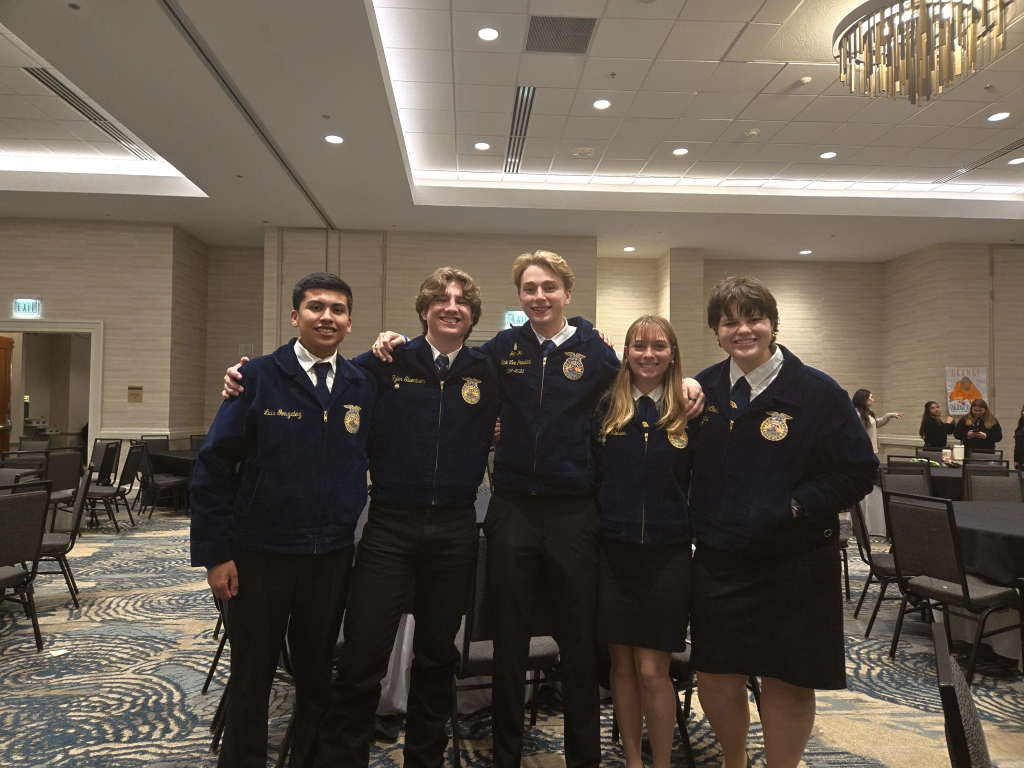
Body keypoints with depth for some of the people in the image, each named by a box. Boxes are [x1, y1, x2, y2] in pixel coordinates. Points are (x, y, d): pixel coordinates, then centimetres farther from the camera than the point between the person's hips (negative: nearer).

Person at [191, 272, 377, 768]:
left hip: (331, 558, 3)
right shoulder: (258, 378, -7)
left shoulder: (364, 388, 1)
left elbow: (374, 462, 9)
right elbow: (213, 467, -7)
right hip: (258, 555, -2)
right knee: (251, 677, 13)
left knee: (317, 674, 17)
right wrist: (215, 553, -9)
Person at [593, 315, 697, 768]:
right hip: (614, 549, 2)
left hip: (667, 554, -1)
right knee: (622, 663, 11)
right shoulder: (607, 408, 3)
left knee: (652, 670, 1)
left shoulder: (689, 412, 0)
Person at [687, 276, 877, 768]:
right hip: (717, 561, 4)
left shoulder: (816, 392, -9)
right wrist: (698, 521, 0)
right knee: (715, 679, 11)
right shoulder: (705, 389, 3)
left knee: (786, 682, 9)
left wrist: (790, 507, -16)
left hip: (795, 565, -3)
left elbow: (859, 471, -9)